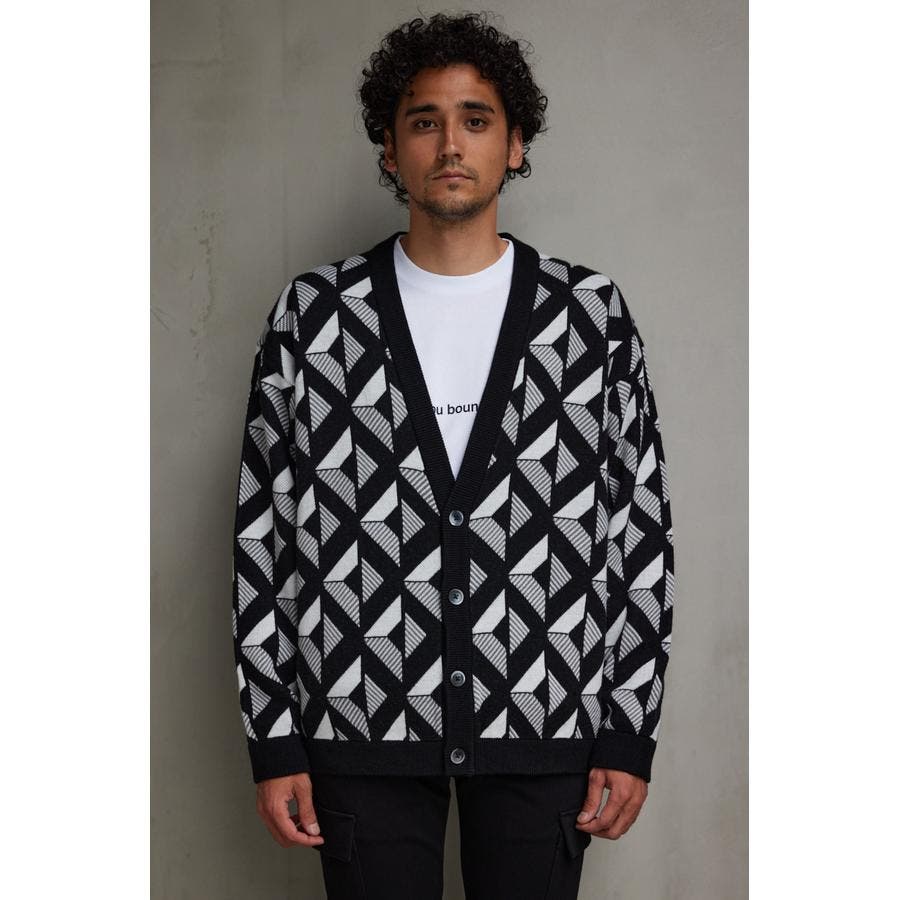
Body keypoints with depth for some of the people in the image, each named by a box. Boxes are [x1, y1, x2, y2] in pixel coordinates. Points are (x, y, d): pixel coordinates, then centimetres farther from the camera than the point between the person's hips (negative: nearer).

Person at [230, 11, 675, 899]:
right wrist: (274, 740, 0)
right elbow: (261, 533, 3)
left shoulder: (590, 313, 2)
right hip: (363, 725, 0)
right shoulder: (312, 315, 2)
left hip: (545, 725, 0)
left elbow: (640, 527, 3)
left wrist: (629, 733, 0)